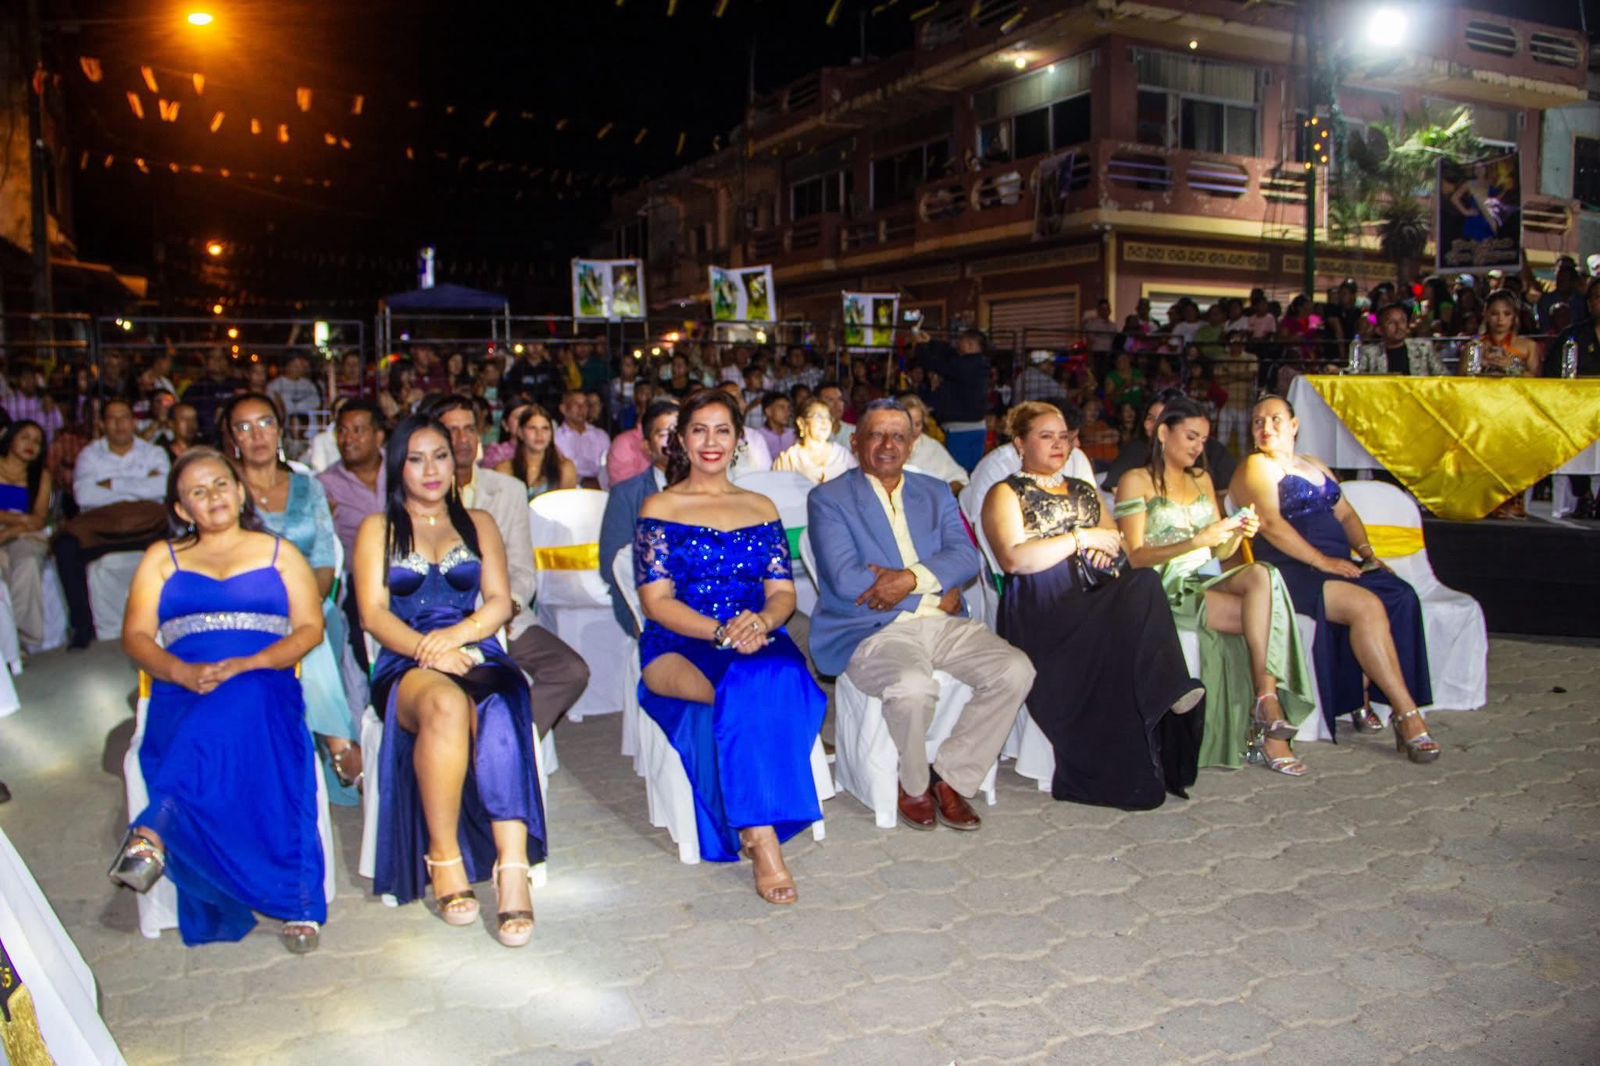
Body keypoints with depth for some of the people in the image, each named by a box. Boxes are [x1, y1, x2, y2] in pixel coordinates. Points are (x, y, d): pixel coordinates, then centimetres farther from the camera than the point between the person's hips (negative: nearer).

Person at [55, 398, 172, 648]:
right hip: (99, 524, 1)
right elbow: (83, 495, 0)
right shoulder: (89, 454, 20)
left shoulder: (154, 453, 19)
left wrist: (114, 485, -1)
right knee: (67, 546, -32)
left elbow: (162, 487, -3)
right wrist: (139, 489, -1)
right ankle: (82, 625, -22)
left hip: (147, 524, -1)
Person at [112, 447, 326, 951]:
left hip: (264, 687, -1)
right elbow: (136, 637, 11)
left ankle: (154, 831, -47)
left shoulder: (280, 553, 21)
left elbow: (310, 628, 8)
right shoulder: (161, 558, 24)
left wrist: (247, 665, -11)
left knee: (237, 708, -40)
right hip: (183, 697, 1)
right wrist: (183, 673, -12)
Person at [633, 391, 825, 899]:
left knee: (779, 677, -35)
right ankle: (762, 838, -30)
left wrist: (761, 621, -15)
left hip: (755, 642, 3)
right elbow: (656, 601, -1)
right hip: (679, 648, -2)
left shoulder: (761, 508, 20)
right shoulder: (659, 508, 10)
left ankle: (754, 828, -28)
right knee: (752, 690, -36)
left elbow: (783, 592, 10)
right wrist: (722, 631, -17)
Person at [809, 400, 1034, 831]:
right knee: (913, 686, -35)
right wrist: (935, 584, -7)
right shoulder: (828, 499, 3)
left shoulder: (936, 493, 18)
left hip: (943, 622, 5)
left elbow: (966, 557, 4)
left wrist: (911, 578, -16)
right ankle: (913, 785, -4)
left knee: (1015, 671, -17)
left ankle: (952, 776, -1)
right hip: (871, 629, -5)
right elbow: (846, 580, -11)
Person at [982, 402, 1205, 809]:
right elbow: (1014, 559, -9)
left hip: (1097, 599, 6)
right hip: (1041, 608, -6)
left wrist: (1107, 547, 2)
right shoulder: (1006, 494, 8)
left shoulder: (1084, 491, 29)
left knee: (1144, 582, -28)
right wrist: (1081, 538, -6)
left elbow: (1119, 543, 27)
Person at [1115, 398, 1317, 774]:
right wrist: (1198, 540, -19)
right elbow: (1136, 557, -9)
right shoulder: (1137, 482, 1)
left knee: (1260, 574, -28)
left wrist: (1237, 534, -1)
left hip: (1205, 581, 6)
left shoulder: (1202, 480, 22)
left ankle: (1266, 707, -30)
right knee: (1263, 616, -26)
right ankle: (1270, 712, -19)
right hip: (1165, 589, -5)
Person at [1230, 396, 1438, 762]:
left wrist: (1366, 551, 6)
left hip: (1336, 564, 7)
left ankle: (1361, 697, -12)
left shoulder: (1315, 467, 26)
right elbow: (1270, 524, -12)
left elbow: (1345, 514, 25)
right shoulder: (1257, 467, 1)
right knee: (1366, 606, -28)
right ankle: (1407, 716, -23)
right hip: (1291, 569, -7)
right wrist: (1321, 561, -18)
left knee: (1399, 596, -19)